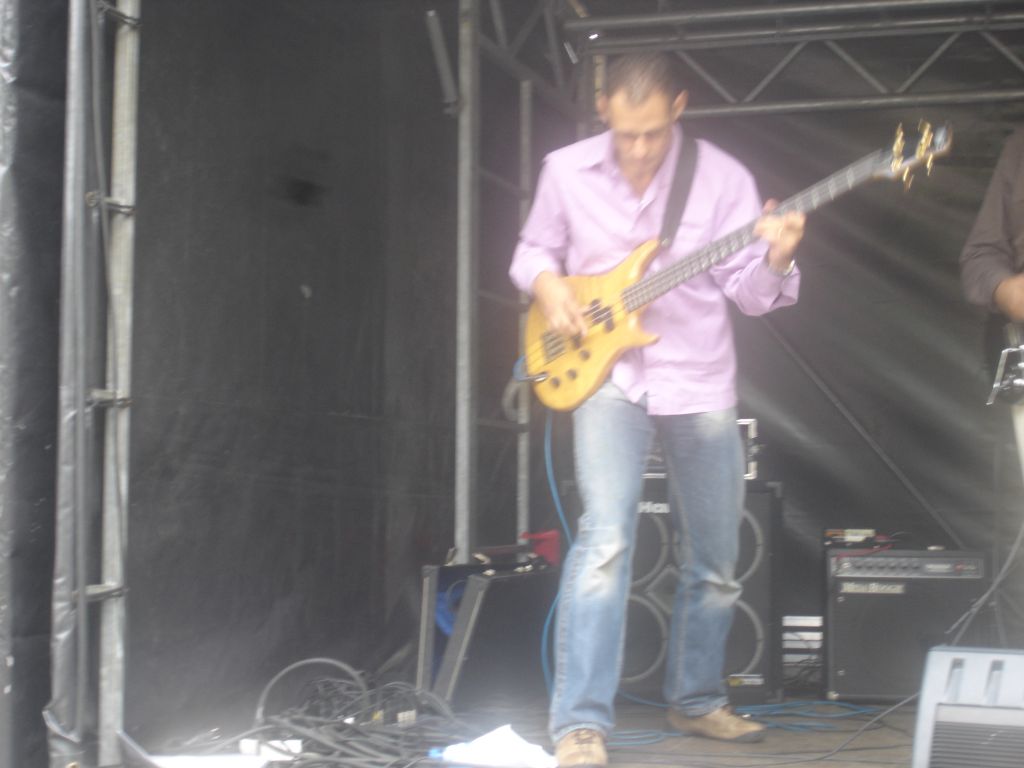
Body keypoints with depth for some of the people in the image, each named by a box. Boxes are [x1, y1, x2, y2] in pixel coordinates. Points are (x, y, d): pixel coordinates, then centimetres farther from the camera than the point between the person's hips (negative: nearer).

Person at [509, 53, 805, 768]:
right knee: (605, 536, -22)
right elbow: (534, 248, 13)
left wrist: (775, 261, -27)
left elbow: (748, 291, -6)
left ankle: (697, 701, 33)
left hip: (700, 385, 2)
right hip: (607, 377, -2)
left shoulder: (722, 176, -5)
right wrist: (547, 282, -8)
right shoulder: (566, 171, -2)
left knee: (716, 567, 11)